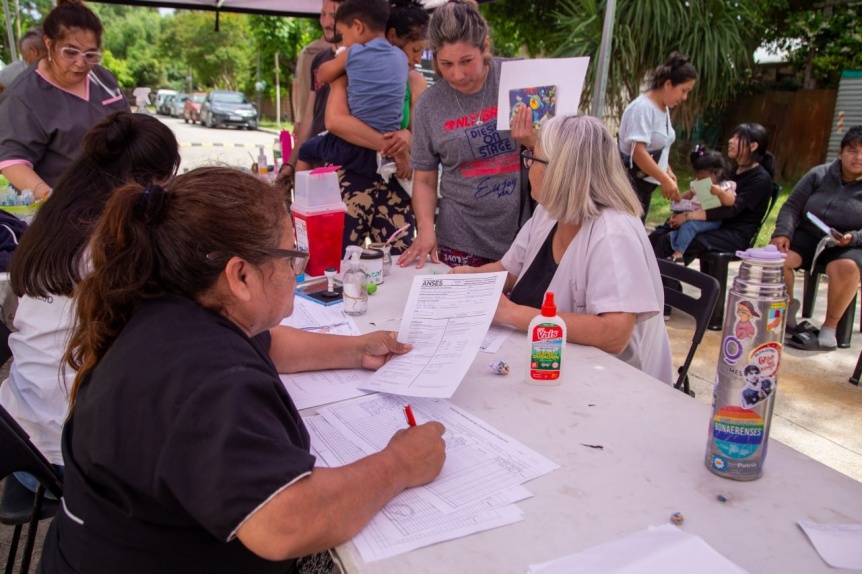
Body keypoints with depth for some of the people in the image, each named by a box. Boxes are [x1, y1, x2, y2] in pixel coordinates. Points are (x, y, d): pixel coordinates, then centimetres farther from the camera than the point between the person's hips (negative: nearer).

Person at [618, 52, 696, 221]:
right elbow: (638, 151, -25)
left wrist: (667, 172, 7)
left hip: (645, 182, 10)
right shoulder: (643, 107, -18)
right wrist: (665, 180, -24)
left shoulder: (664, 108, 11)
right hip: (631, 182, -9)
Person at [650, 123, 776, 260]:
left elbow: (732, 209, -20)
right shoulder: (735, 171, 17)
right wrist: (686, 211, -5)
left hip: (736, 237, -8)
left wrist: (689, 216, -24)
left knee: (670, 242, -29)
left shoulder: (761, 179, -9)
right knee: (660, 234, -15)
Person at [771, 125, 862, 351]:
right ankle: (788, 307, 2)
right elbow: (792, 206, 3)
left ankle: (828, 330, -19)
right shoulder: (820, 174, 6)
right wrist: (783, 233, -15)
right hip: (808, 236, 2)